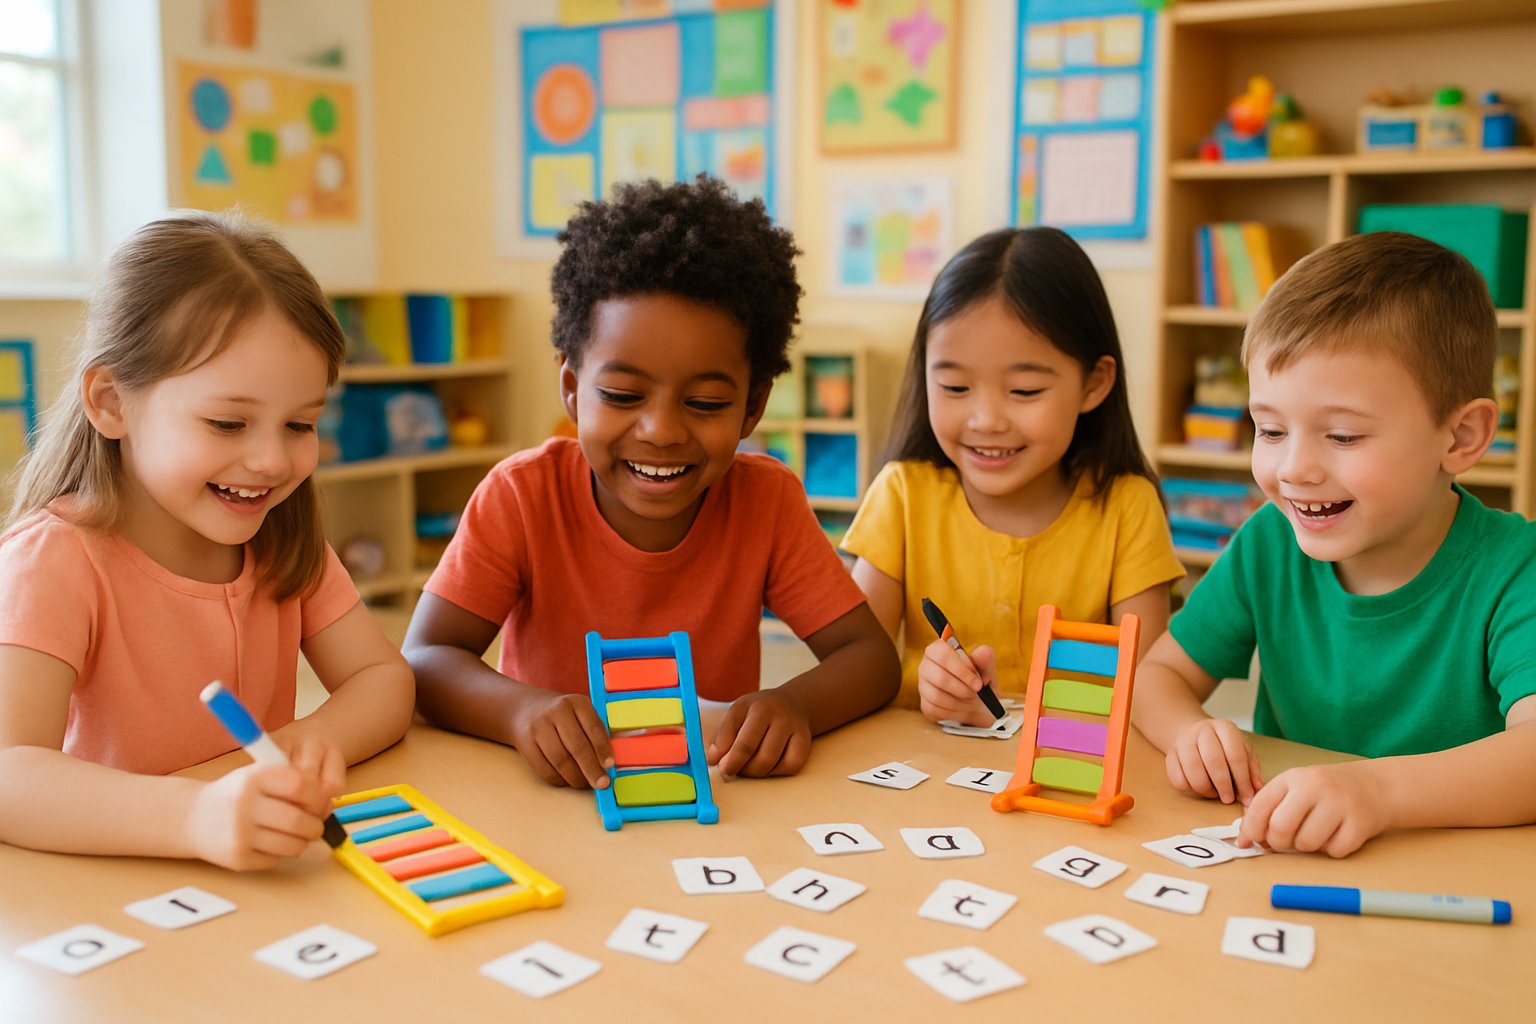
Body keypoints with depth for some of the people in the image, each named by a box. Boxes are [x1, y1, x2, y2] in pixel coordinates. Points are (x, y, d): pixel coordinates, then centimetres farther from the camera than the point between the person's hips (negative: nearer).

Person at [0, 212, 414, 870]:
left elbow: (383, 678, -2)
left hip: (266, 889, 4)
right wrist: (197, 814, -44)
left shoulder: (283, 537, 2)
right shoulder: (56, 561, -16)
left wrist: (318, 738, -24)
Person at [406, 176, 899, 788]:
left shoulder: (766, 500, -10)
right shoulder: (521, 496, -13)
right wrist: (523, 710, -38)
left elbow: (870, 656, -10)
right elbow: (424, 661, -16)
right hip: (556, 798, -1)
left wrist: (794, 705, -33)